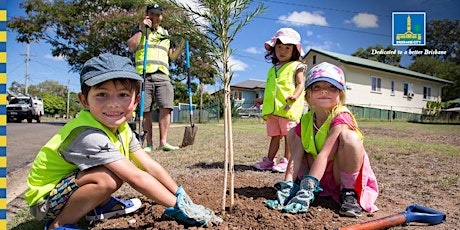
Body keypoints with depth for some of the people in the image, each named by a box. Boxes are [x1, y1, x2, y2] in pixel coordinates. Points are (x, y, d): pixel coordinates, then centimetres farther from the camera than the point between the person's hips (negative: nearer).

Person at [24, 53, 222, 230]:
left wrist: (182, 196, -8)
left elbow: (151, 166, -5)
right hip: (44, 201, -8)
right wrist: (179, 207, -30)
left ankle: (97, 207, 14)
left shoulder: (122, 129, -6)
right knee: (107, 178, -31)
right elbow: (136, 178, -35)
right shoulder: (88, 135, -33)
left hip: (68, 187, 8)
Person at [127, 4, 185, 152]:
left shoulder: (166, 34, 24)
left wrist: (182, 43, 10)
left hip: (162, 76, 2)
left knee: (166, 108, -13)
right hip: (144, 75, -2)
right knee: (145, 110, -3)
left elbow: (173, 56, 23)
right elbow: (131, 47, -2)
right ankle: (149, 143, 2)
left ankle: (163, 142, -9)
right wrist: (142, 29, -2)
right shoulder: (139, 30, 16)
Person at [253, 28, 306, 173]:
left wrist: (295, 95, -25)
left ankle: (286, 161, 2)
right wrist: (263, 100, 27)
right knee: (274, 136, 10)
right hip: (272, 109, 6)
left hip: (288, 108, -6)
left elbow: (301, 84, -7)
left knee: (289, 136, -2)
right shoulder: (273, 69, 22)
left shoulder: (296, 66, 3)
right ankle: (270, 161, 14)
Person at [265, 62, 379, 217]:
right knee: (293, 133, -3)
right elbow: (296, 157, -13)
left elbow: (324, 155, -33)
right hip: (320, 176, 5)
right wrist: (286, 188, -25)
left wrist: (306, 191, -38)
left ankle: (349, 192, -15)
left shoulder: (341, 118, -24)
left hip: (344, 174, -5)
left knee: (349, 136, -33)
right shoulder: (304, 122, -7)